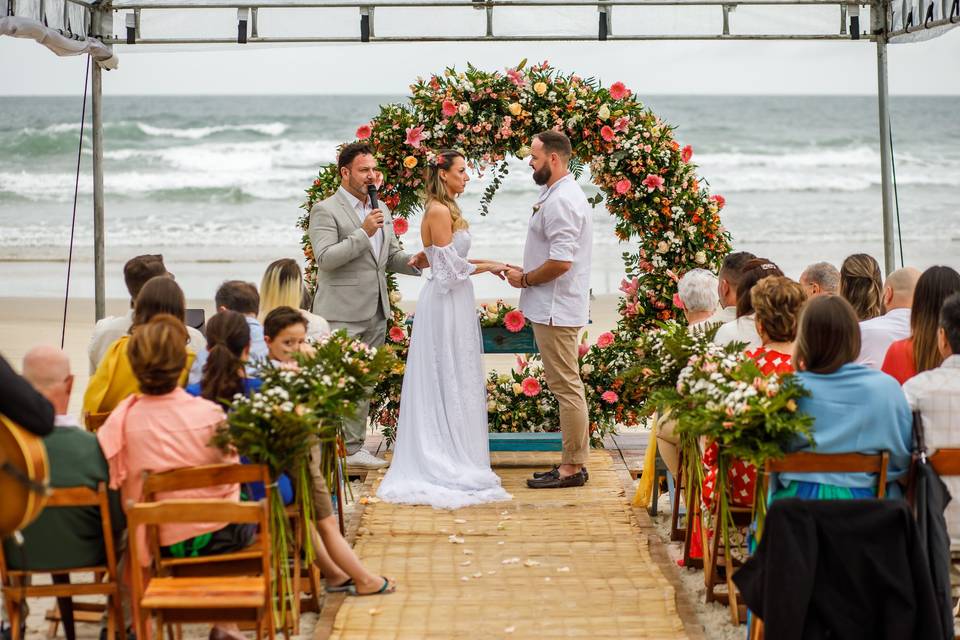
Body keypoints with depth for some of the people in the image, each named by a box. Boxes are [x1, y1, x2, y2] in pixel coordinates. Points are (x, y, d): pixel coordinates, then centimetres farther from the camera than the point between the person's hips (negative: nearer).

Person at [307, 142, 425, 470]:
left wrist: (412, 261, 1)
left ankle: (354, 448, 18)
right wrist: (363, 233, -20)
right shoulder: (325, 210, -7)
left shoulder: (381, 210, 16)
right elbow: (325, 258, -17)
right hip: (342, 314, -7)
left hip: (375, 312, 7)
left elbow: (391, 254, 22)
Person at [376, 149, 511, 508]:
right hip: (446, 304, -10)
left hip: (452, 303, 10)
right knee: (448, 382, -4)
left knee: (454, 382, 12)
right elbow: (450, 268, -18)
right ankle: (449, 463, 2)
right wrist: (487, 266, -7)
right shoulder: (439, 212, -16)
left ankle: (445, 460, 18)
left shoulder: (445, 210, 15)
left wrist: (487, 264, 9)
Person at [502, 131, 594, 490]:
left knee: (566, 386, -6)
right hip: (556, 308, 11)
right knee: (568, 386, 13)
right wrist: (526, 273, 14)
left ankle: (572, 467, -1)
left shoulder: (560, 202, -19)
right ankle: (575, 461, 19)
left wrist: (525, 280, -11)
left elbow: (560, 262, -25)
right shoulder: (561, 194, 15)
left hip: (556, 309, -11)